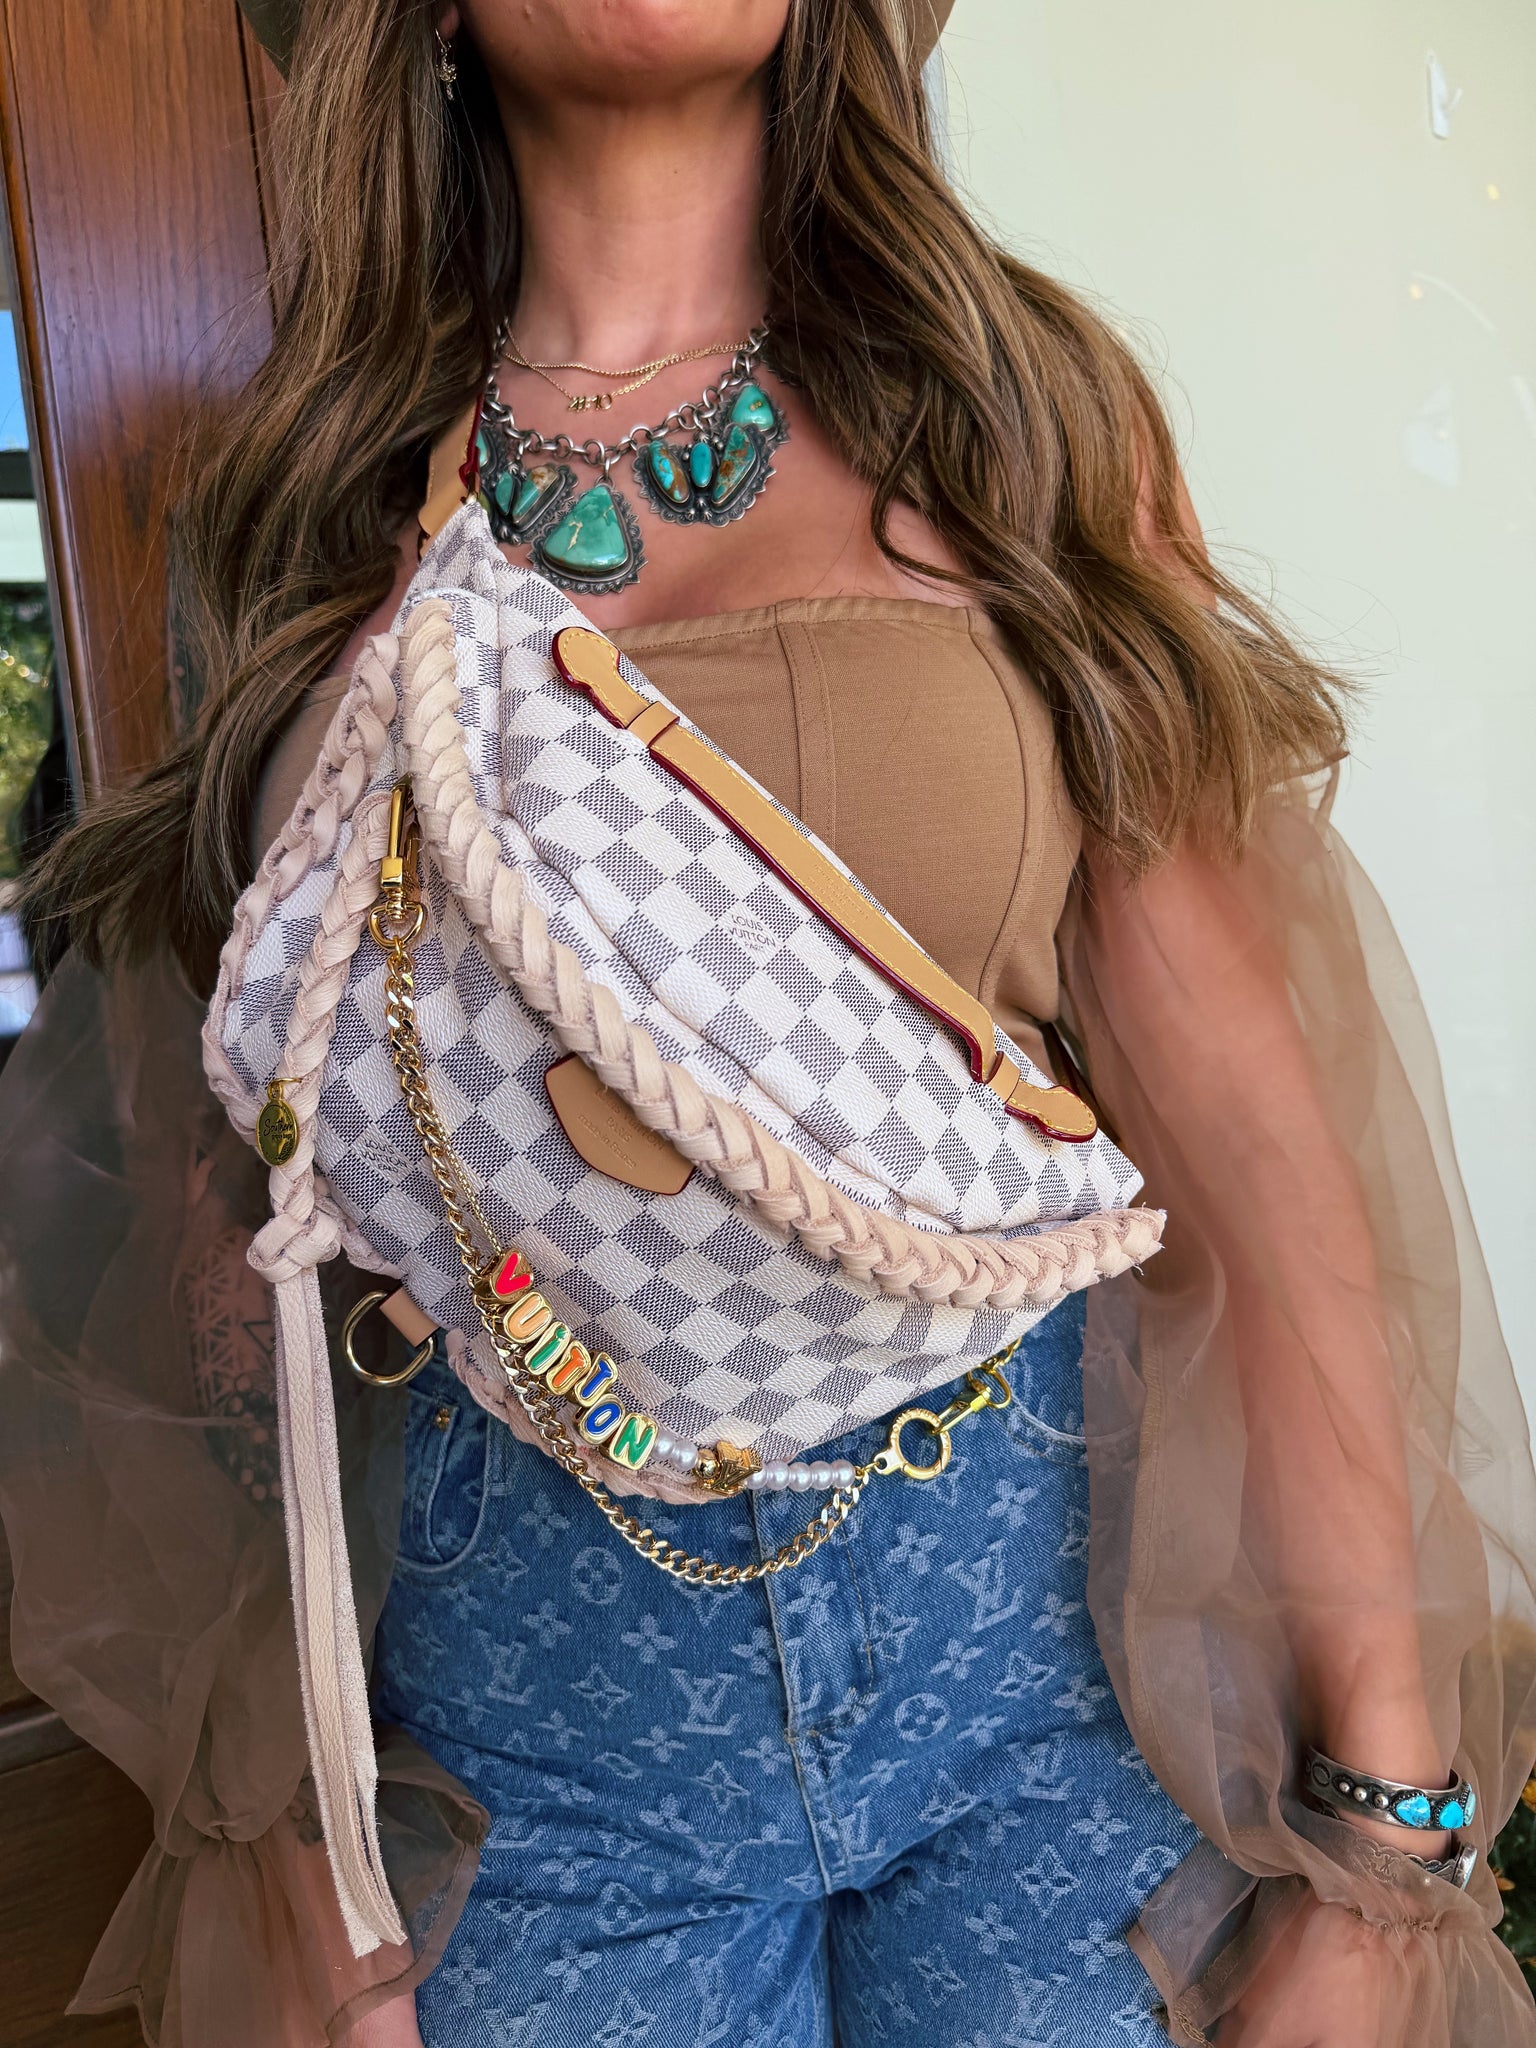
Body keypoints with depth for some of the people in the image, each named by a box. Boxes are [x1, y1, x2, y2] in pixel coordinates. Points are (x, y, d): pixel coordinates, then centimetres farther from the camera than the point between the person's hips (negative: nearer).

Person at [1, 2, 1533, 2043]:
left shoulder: (1028, 406, 0)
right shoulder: (321, 494, 4)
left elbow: (1246, 1127, -6)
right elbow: (231, 1187, 3)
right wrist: (277, 1838, 2)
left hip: (1039, 1608, 0)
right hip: (519, 1688, 1)